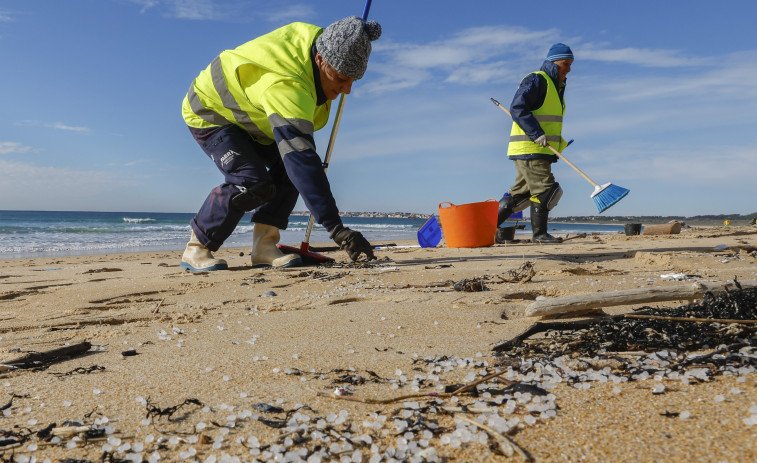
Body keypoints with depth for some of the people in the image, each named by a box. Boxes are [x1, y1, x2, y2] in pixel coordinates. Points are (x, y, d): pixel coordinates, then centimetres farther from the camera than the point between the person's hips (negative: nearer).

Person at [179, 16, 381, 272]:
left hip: (248, 116, 9)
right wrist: (335, 227, -56)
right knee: (252, 182, -26)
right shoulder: (286, 86, -43)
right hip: (209, 113, -9)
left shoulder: (317, 40, -16)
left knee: (287, 167, -11)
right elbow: (301, 157, -52)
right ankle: (195, 249, -8)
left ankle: (264, 246, -6)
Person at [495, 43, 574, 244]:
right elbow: (517, 109, -19)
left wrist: (558, 145, 17)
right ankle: (539, 233, 2)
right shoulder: (535, 80, -8)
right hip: (529, 149, -10)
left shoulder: (556, 86, 23)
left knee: (520, 192, 10)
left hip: (540, 151, 10)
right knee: (545, 189, -8)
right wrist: (536, 134, -26)